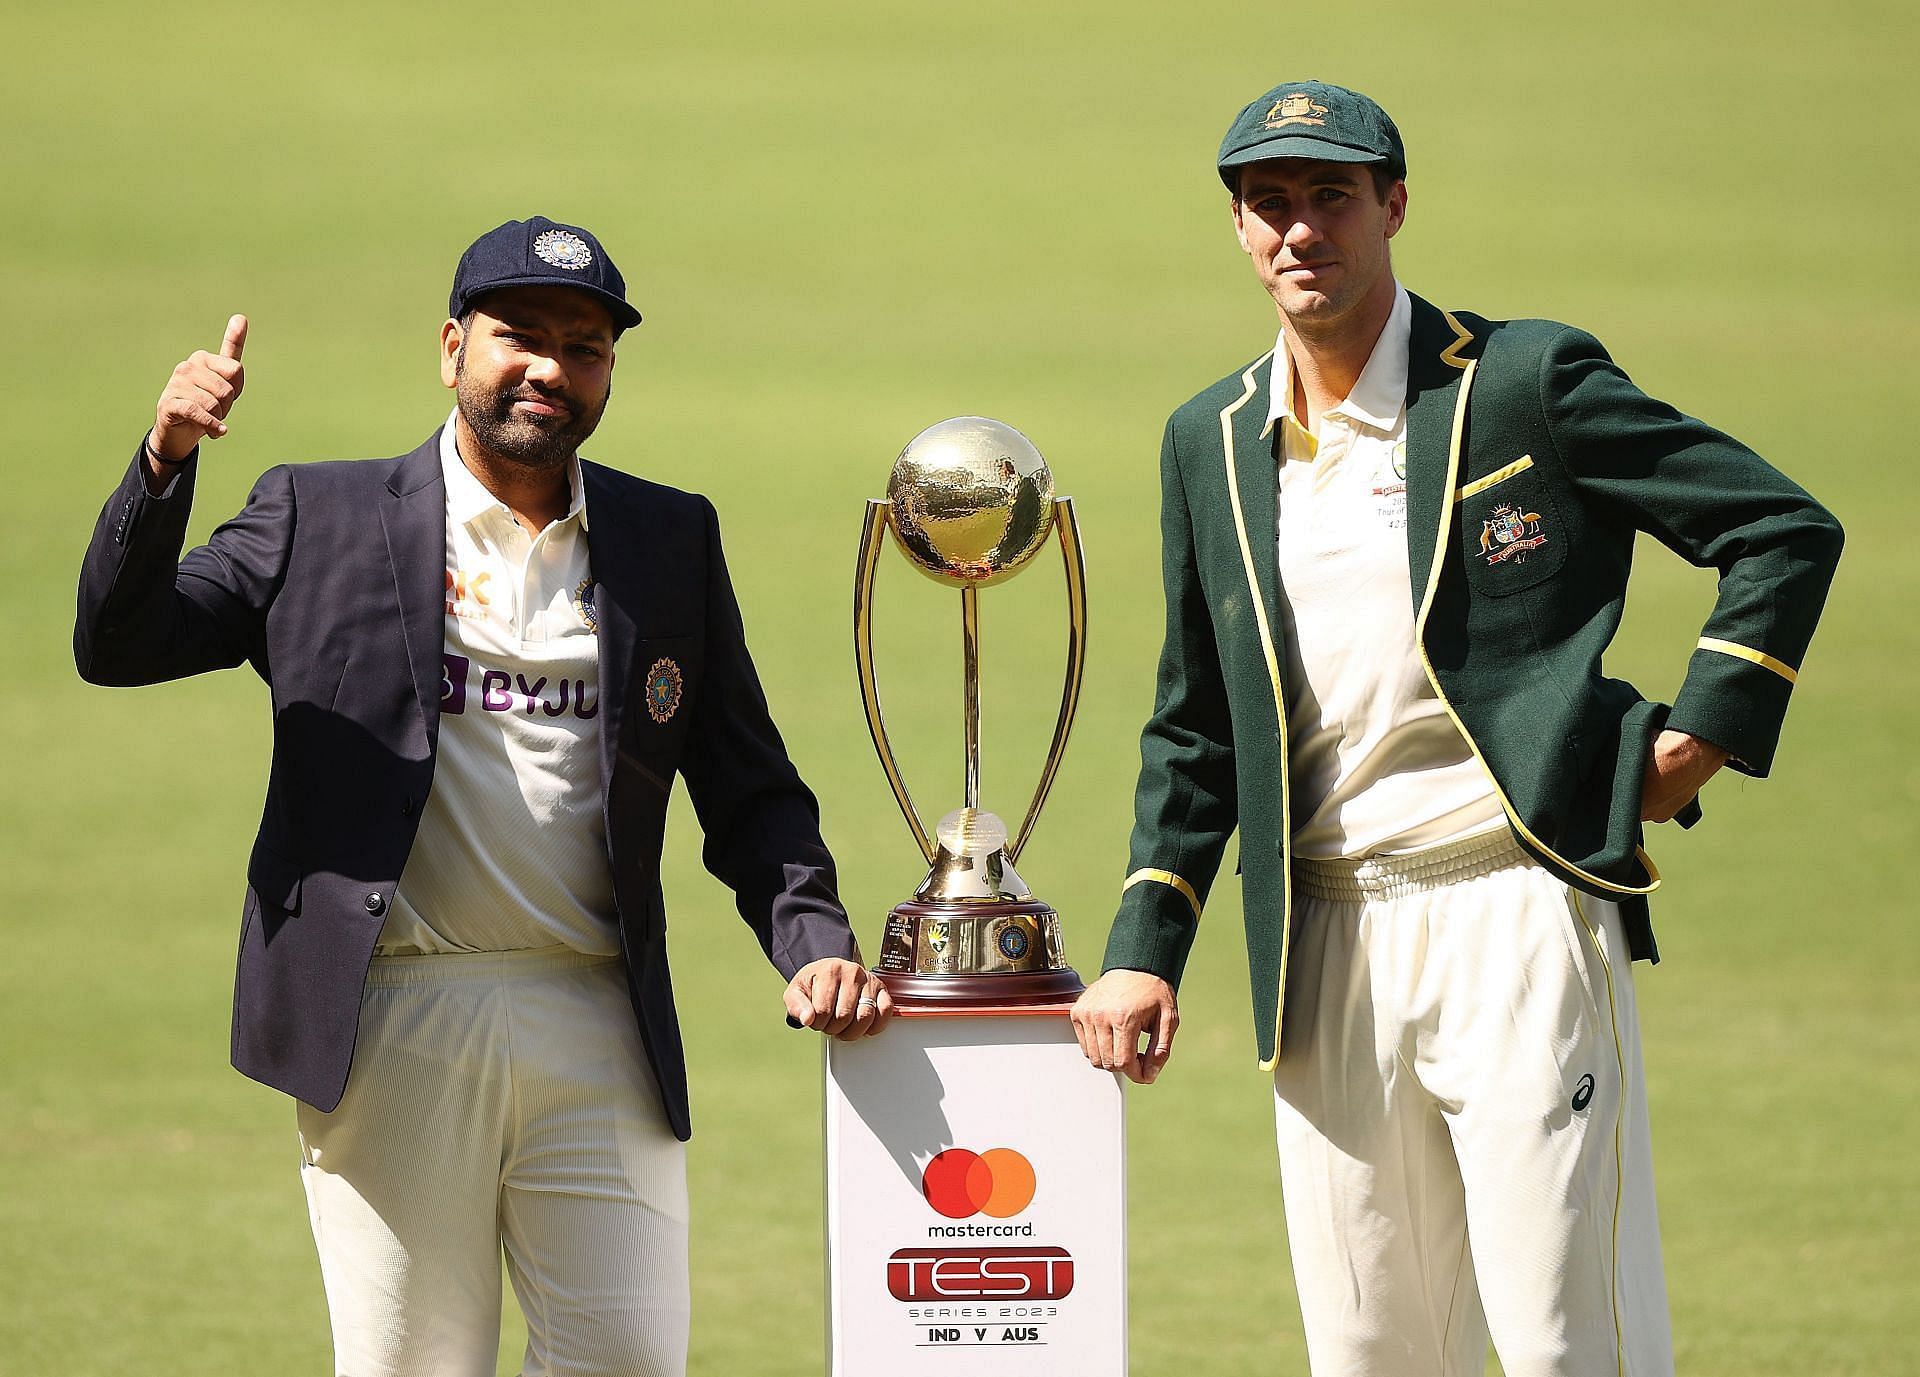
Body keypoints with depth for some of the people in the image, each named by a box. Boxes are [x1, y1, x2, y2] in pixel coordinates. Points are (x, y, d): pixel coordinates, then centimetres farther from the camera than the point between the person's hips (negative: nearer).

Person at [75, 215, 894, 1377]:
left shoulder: (672, 542, 14)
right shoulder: (323, 519, 8)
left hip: (600, 1030, 2)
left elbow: (749, 790, 15)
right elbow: (118, 645, 2)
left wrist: (813, 943, -1)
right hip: (386, 1022, -2)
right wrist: (167, 463, -12)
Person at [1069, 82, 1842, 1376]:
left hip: (1516, 916, -5)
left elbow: (1789, 532, 1)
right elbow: (1194, 723, 21)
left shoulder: (1524, 381, -2)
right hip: (1328, 942, 5)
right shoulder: (1210, 443, 14)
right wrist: (1143, 952, 12)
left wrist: (1695, 745, -5)